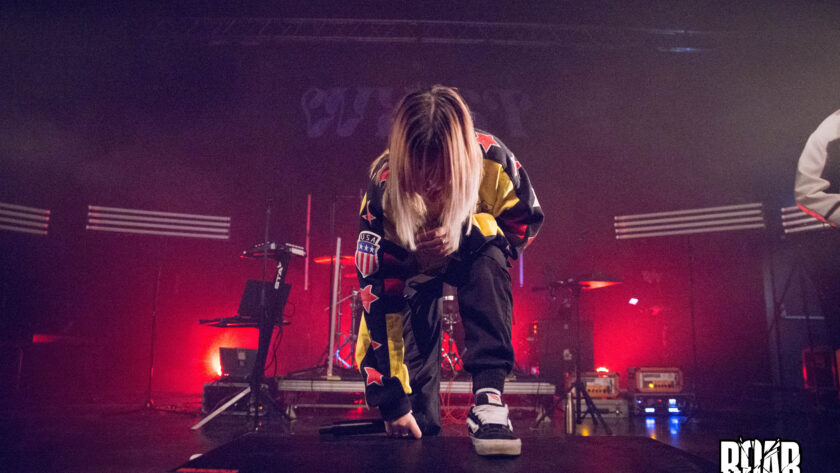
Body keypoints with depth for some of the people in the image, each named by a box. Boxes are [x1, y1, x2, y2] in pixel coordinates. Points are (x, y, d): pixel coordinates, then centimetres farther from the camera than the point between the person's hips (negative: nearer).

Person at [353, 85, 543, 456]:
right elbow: (377, 293, -32)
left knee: (489, 261, -36)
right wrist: (392, 399, -29)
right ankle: (421, 432, 15)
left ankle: (488, 398, -33)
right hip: (410, 265, -1)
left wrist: (464, 236, -36)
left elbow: (525, 223, -15)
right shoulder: (383, 189, -35)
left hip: (470, 254, 1)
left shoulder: (492, 159, -33)